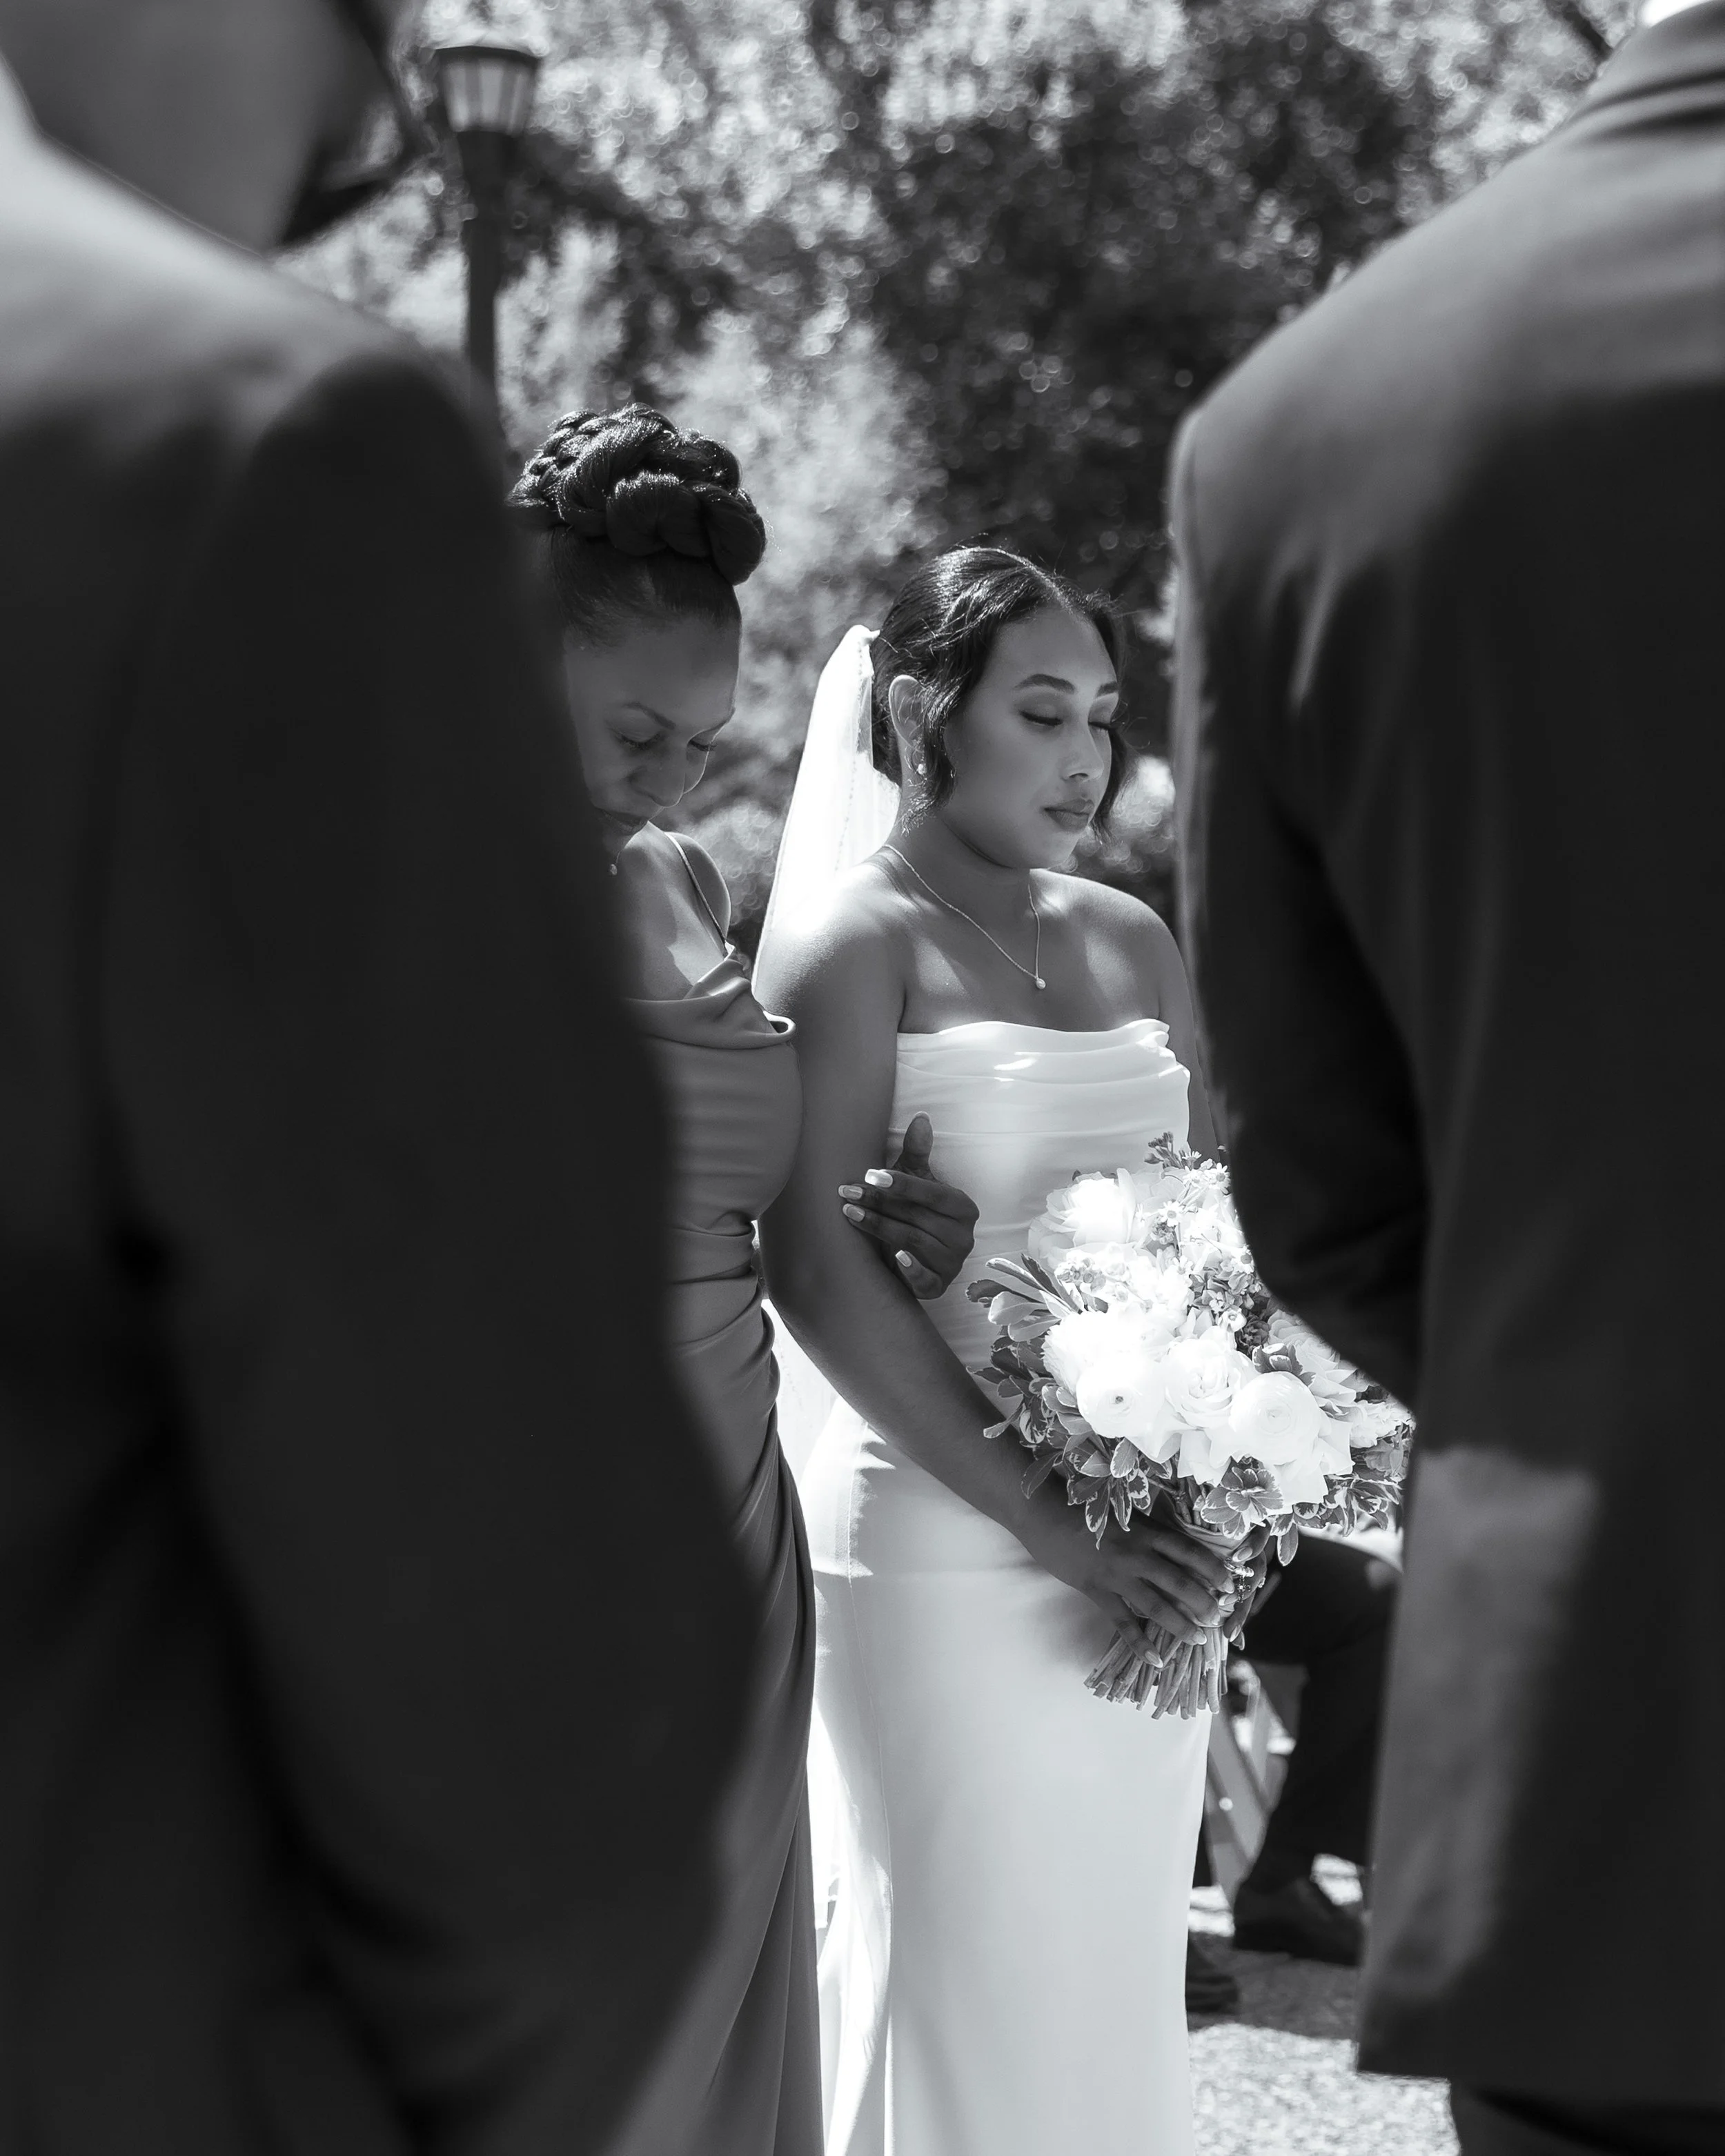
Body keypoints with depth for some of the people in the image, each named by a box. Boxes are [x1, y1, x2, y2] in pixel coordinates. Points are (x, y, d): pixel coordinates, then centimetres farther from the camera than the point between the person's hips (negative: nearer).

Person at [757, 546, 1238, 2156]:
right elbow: (816, 1266, -14)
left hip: (1154, 1544, 6)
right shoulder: (850, 940, -6)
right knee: (968, 1979, 2)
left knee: (1121, 1964, 12)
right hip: (941, 1539, -5)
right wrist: (1047, 1523, -16)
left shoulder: (1132, 940, 12)